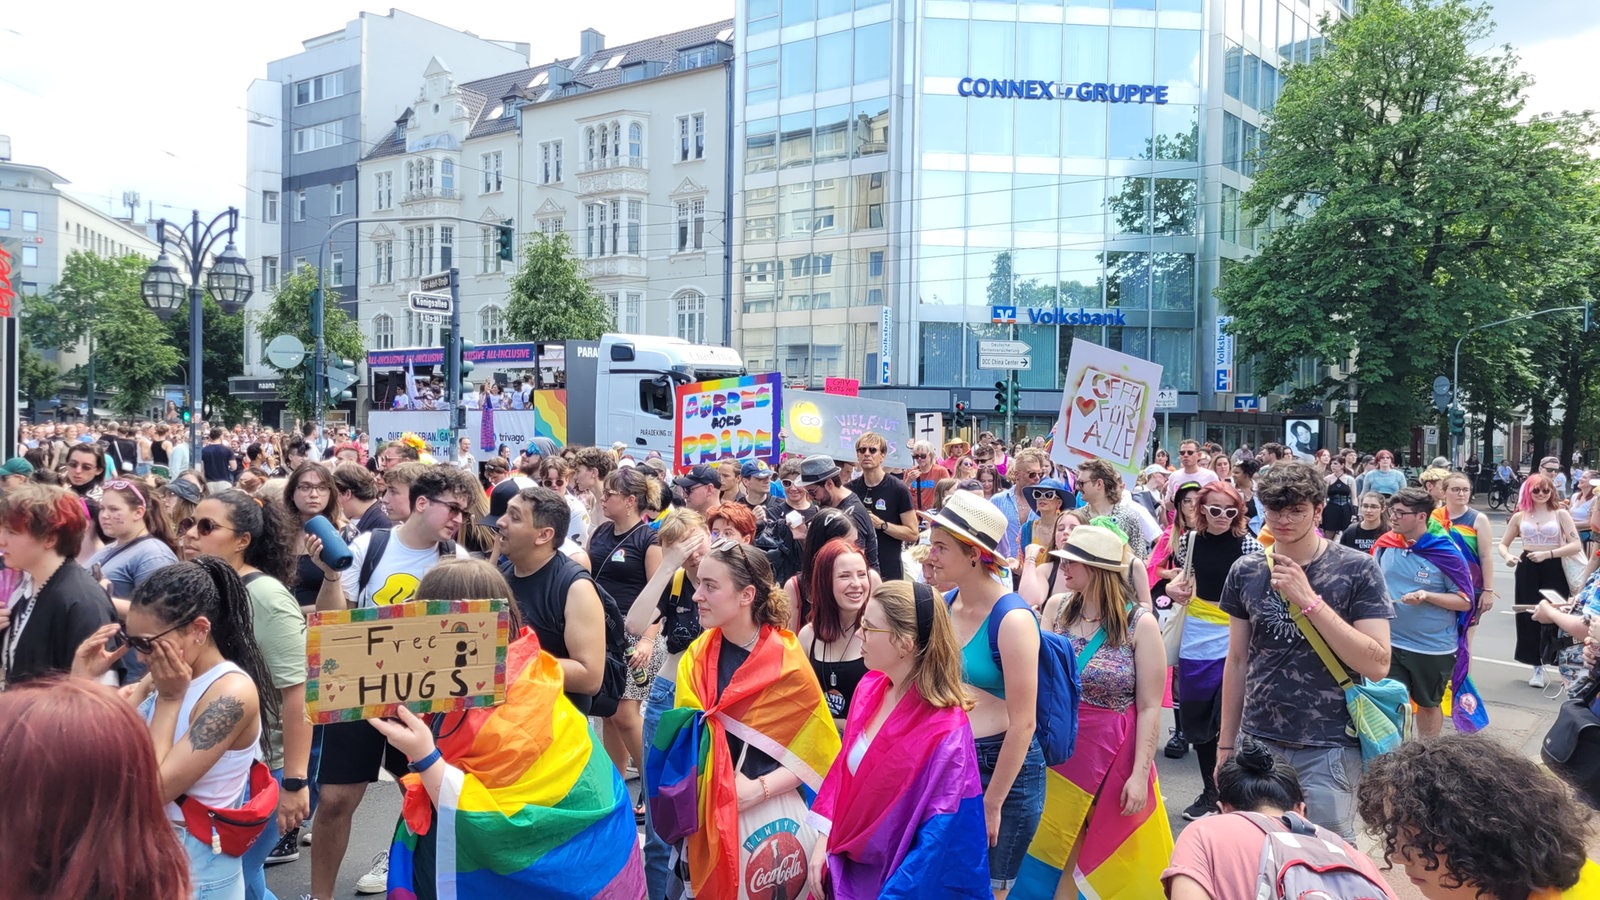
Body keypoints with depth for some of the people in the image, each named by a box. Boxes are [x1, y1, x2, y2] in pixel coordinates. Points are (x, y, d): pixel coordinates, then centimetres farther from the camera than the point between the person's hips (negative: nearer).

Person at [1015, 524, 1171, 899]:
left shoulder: (1140, 623, -10)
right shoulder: (1060, 613, 2)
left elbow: (1150, 708, -10)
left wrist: (1140, 773, -12)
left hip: (1112, 755, -4)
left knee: (1111, 860, 8)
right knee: (1046, 849, 10)